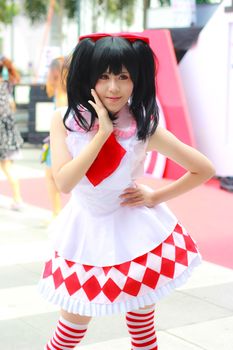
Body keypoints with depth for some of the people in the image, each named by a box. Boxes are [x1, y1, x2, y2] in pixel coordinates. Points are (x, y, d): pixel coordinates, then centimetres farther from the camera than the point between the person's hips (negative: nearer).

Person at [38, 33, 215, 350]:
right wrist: (103, 132, -27)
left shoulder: (145, 129, -15)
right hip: (86, 232, 1)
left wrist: (156, 197, -8)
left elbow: (205, 169, -6)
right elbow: (64, 182, -25)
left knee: (141, 317, 12)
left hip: (134, 232, 0)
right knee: (76, 321, 10)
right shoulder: (64, 120, -13)